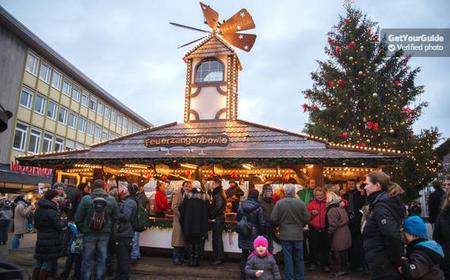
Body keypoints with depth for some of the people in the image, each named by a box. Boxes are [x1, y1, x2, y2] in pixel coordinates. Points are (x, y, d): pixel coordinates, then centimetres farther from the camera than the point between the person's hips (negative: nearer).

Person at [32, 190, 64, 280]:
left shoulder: (39, 210, 8)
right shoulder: (51, 211, -19)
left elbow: (36, 225, 18)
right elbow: (59, 226, -17)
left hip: (40, 240, 8)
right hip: (51, 241, -8)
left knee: (38, 263, 16)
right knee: (48, 263, 0)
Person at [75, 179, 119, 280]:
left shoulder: (86, 199, -11)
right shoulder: (111, 200, -7)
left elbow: (78, 218, -6)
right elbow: (115, 217, 0)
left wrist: (82, 229, 10)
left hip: (89, 233, -1)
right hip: (105, 234, 1)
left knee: (87, 260, 12)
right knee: (101, 260, 12)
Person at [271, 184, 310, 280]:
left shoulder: (279, 203, -10)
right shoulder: (301, 203, -8)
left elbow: (274, 219, -9)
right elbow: (306, 219, -3)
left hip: (285, 235, -1)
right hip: (298, 234, 1)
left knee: (288, 258, 7)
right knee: (299, 259, 15)